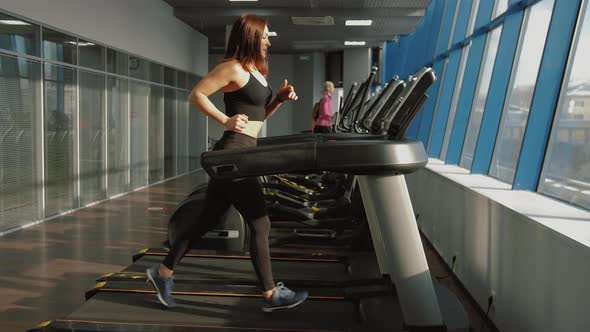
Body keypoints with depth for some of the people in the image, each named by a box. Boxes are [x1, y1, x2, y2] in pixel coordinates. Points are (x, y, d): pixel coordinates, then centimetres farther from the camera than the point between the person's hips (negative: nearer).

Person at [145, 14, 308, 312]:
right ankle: (271, 294, 8)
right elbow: (196, 95, -12)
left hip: (241, 153, 10)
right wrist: (225, 120, -17)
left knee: (208, 219, 15)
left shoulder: (256, 70, 18)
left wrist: (280, 98, 8)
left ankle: (163, 272, 26)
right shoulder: (233, 68, -11)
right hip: (234, 152, -10)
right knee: (260, 222, -3)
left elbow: (259, 114, 24)